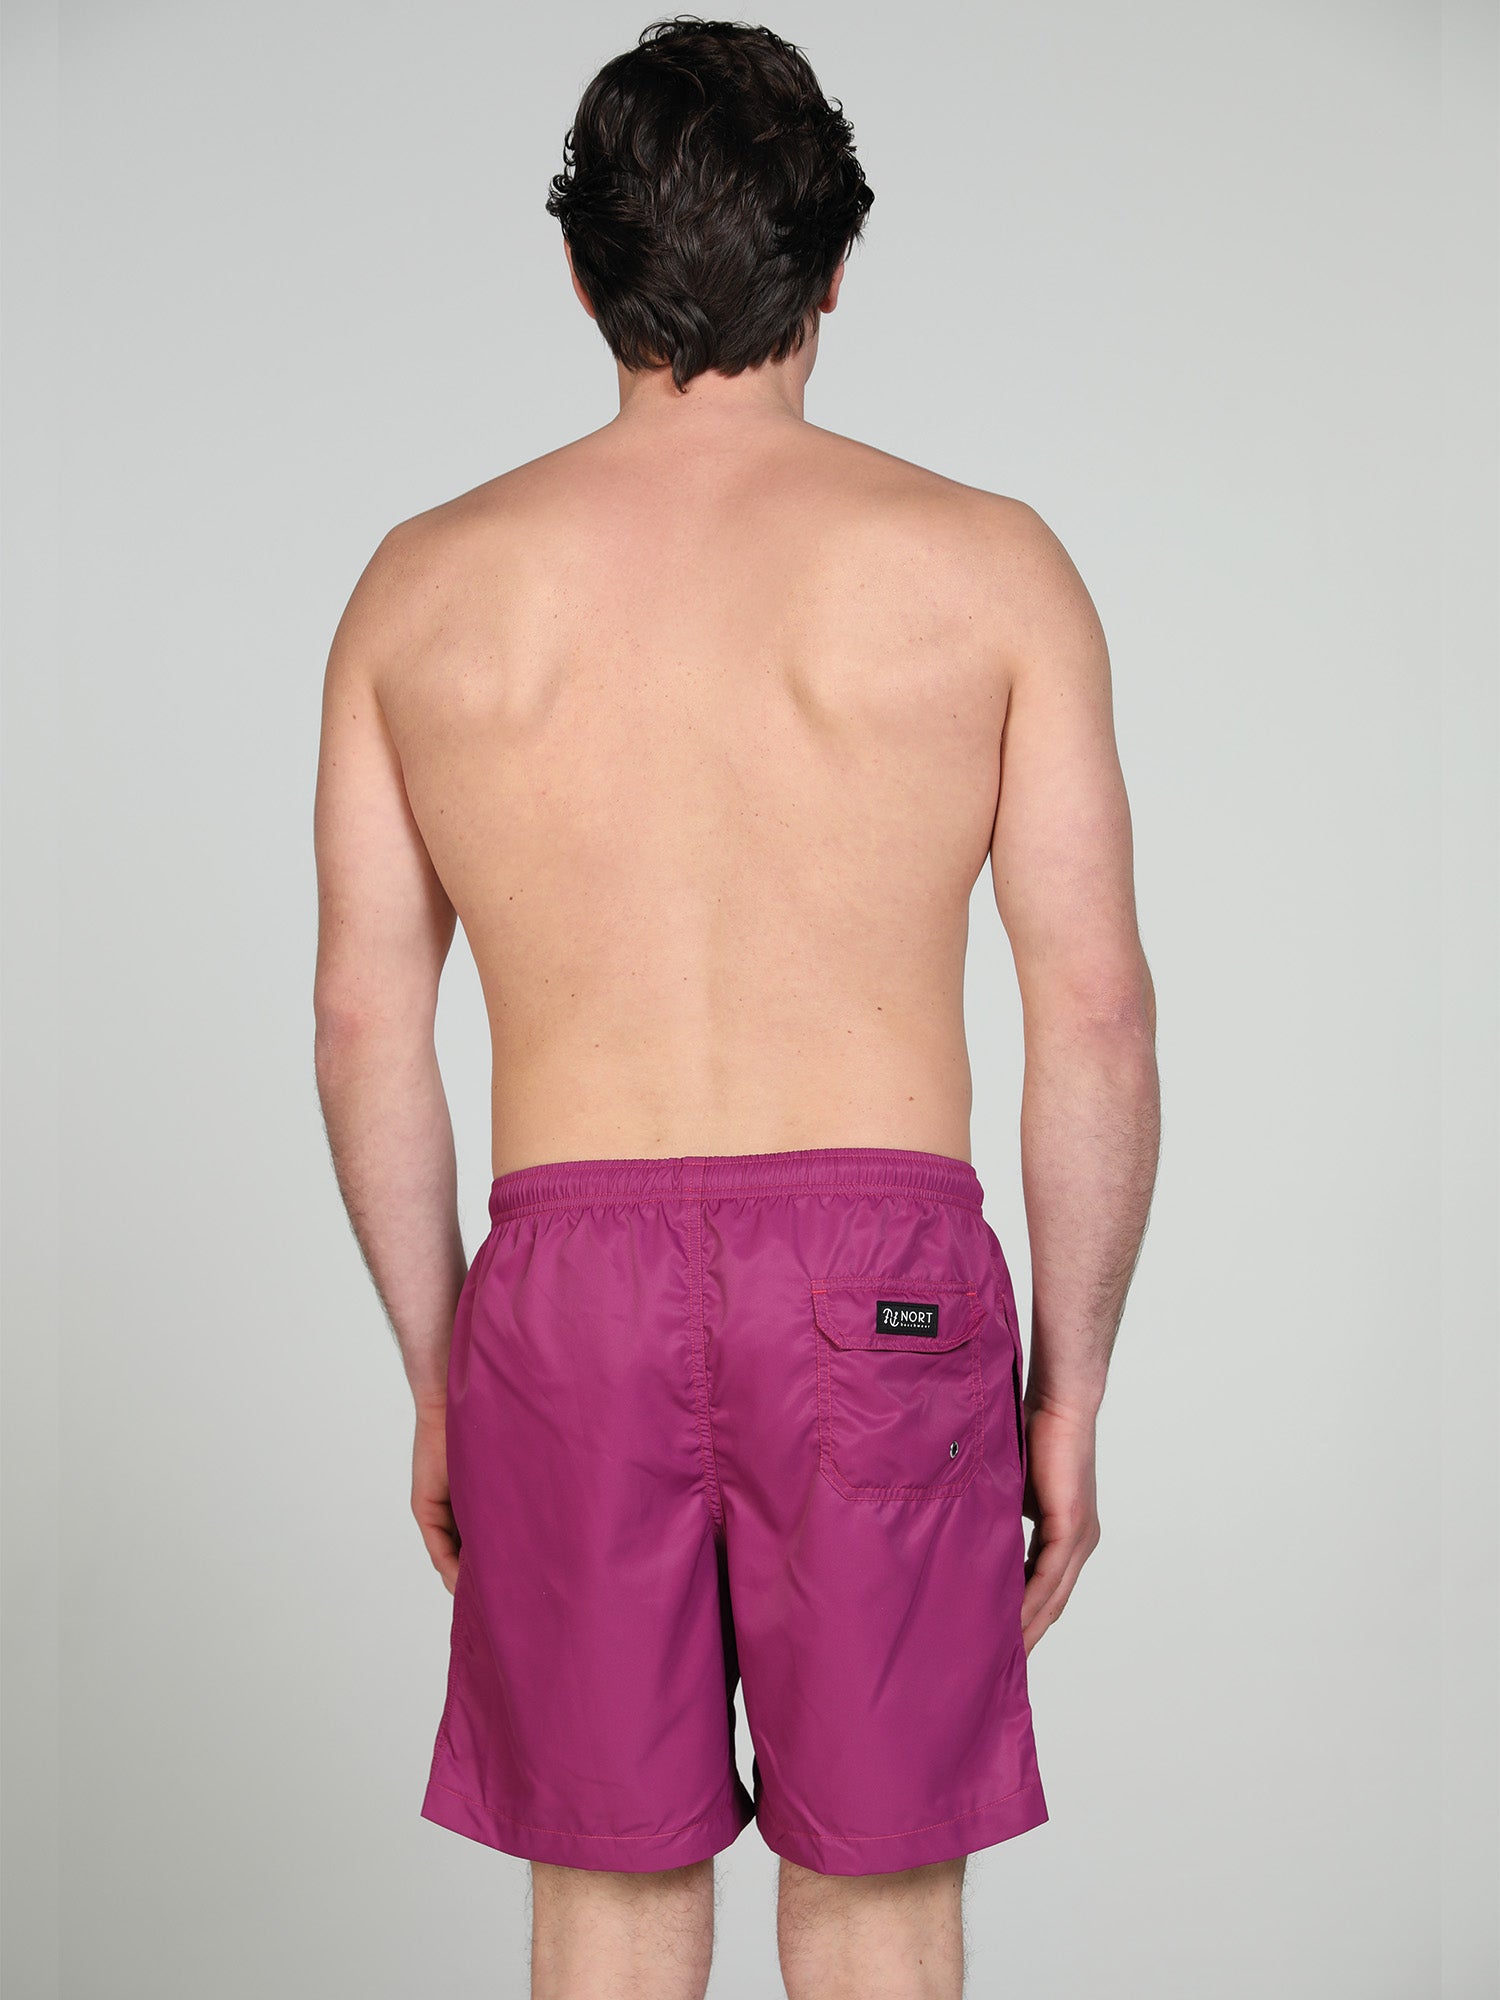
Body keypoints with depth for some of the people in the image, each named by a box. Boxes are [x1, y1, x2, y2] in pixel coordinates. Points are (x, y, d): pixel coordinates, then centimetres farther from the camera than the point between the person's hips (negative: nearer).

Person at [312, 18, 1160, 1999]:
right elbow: (1095, 1009, -4)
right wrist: (1068, 1388, 5)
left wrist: (437, 1377, 14)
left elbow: (365, 1027, 4)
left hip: (566, 1279, 2)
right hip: (883, 1278, -1)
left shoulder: (427, 583, 5)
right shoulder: (985, 565, 0)